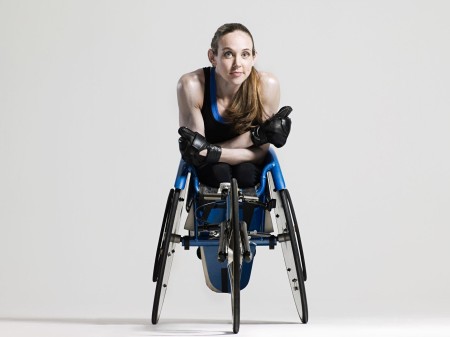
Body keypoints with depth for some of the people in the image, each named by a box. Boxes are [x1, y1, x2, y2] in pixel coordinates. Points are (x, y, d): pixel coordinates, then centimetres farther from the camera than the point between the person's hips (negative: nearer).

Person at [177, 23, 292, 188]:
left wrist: (209, 152, -33)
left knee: (245, 173, -31)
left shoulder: (267, 85, -22)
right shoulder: (191, 85, -25)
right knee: (218, 172, -32)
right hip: (207, 174, -1)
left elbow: (261, 152, -16)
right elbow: (195, 152, -22)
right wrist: (254, 136, -32)